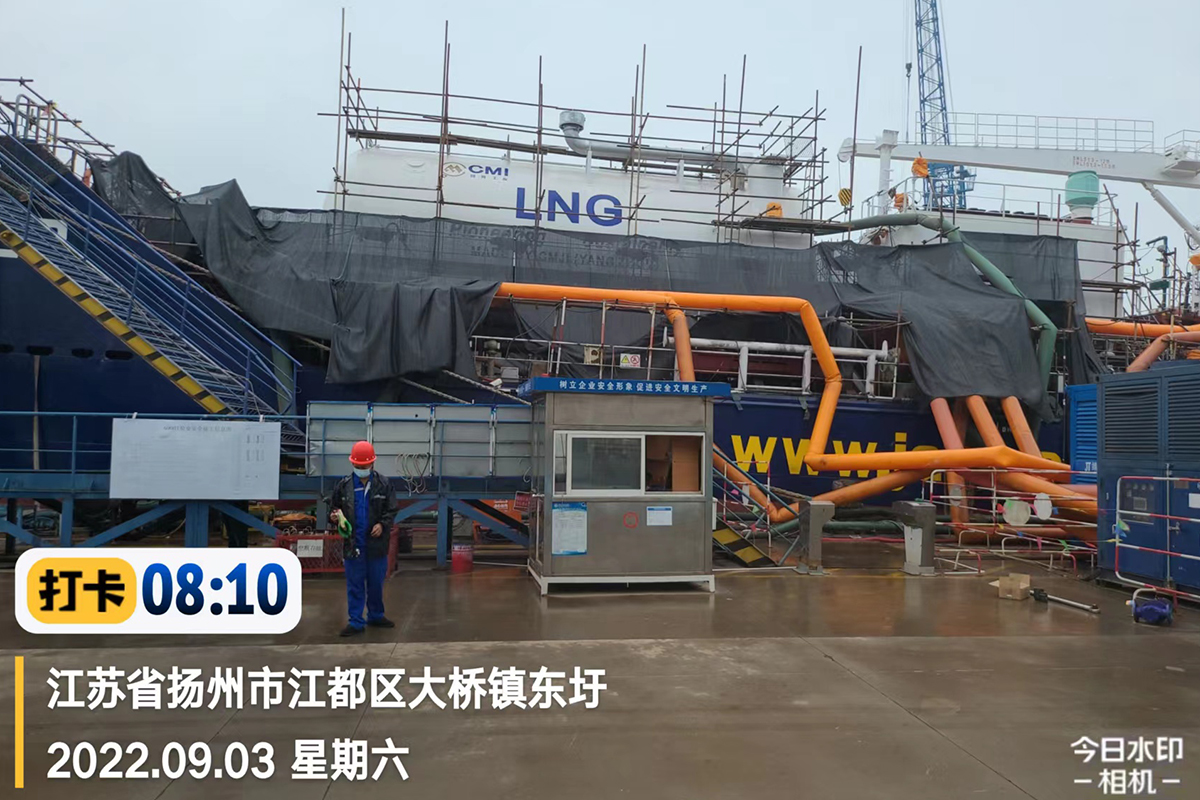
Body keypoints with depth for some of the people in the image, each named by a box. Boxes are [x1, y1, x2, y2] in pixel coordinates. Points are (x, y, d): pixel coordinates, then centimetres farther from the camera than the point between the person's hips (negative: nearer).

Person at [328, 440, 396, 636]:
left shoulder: (384, 484, -1)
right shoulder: (343, 485, 1)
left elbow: (391, 510, 1)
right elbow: (333, 508, 10)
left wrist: (382, 524, -16)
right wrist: (334, 516, -12)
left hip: (376, 543, 0)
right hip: (353, 544, 0)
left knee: (376, 583, 12)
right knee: (354, 585, 6)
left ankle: (376, 616, 28)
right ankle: (356, 622, 13)